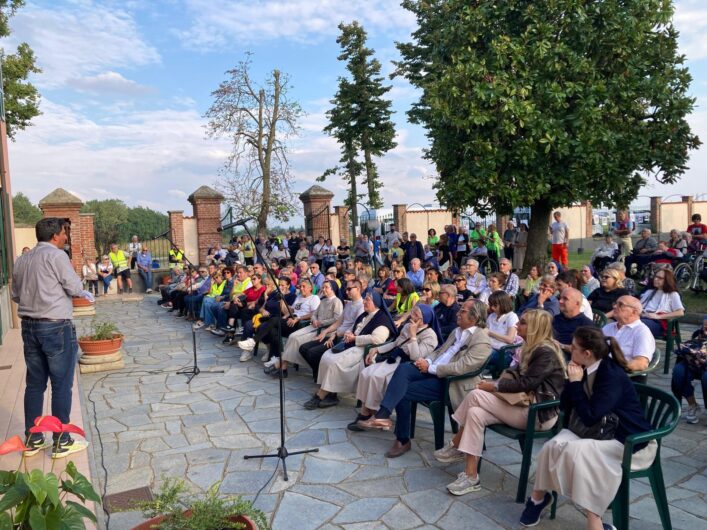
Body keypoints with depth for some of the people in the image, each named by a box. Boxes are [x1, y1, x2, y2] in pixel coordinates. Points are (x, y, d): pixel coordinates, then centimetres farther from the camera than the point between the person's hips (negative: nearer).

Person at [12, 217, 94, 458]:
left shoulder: (22, 260, 9)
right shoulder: (56, 255, -12)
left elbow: (16, 295, 14)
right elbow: (74, 287, -11)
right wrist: (83, 292, 10)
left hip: (29, 325, 7)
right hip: (55, 326, -7)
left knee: (34, 383, 14)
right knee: (61, 385, 2)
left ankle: (32, 440, 22)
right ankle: (61, 442, 8)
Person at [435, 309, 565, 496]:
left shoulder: (546, 352, -16)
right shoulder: (533, 348, 14)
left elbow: (527, 383, -22)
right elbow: (517, 374, 15)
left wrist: (495, 387, -16)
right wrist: (495, 382, -2)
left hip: (540, 413, -9)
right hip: (527, 404, 9)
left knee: (475, 395, -19)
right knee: (476, 413, -15)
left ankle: (456, 445, -4)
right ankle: (471, 476, -11)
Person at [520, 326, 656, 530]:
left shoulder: (612, 376, -23)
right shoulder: (587, 370, 1)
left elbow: (589, 418, -27)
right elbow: (564, 404, 6)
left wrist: (576, 383, -22)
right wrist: (572, 380, -8)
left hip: (630, 443, -7)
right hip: (601, 434, 7)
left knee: (577, 450, -33)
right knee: (553, 446, -16)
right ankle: (539, 496, 7)